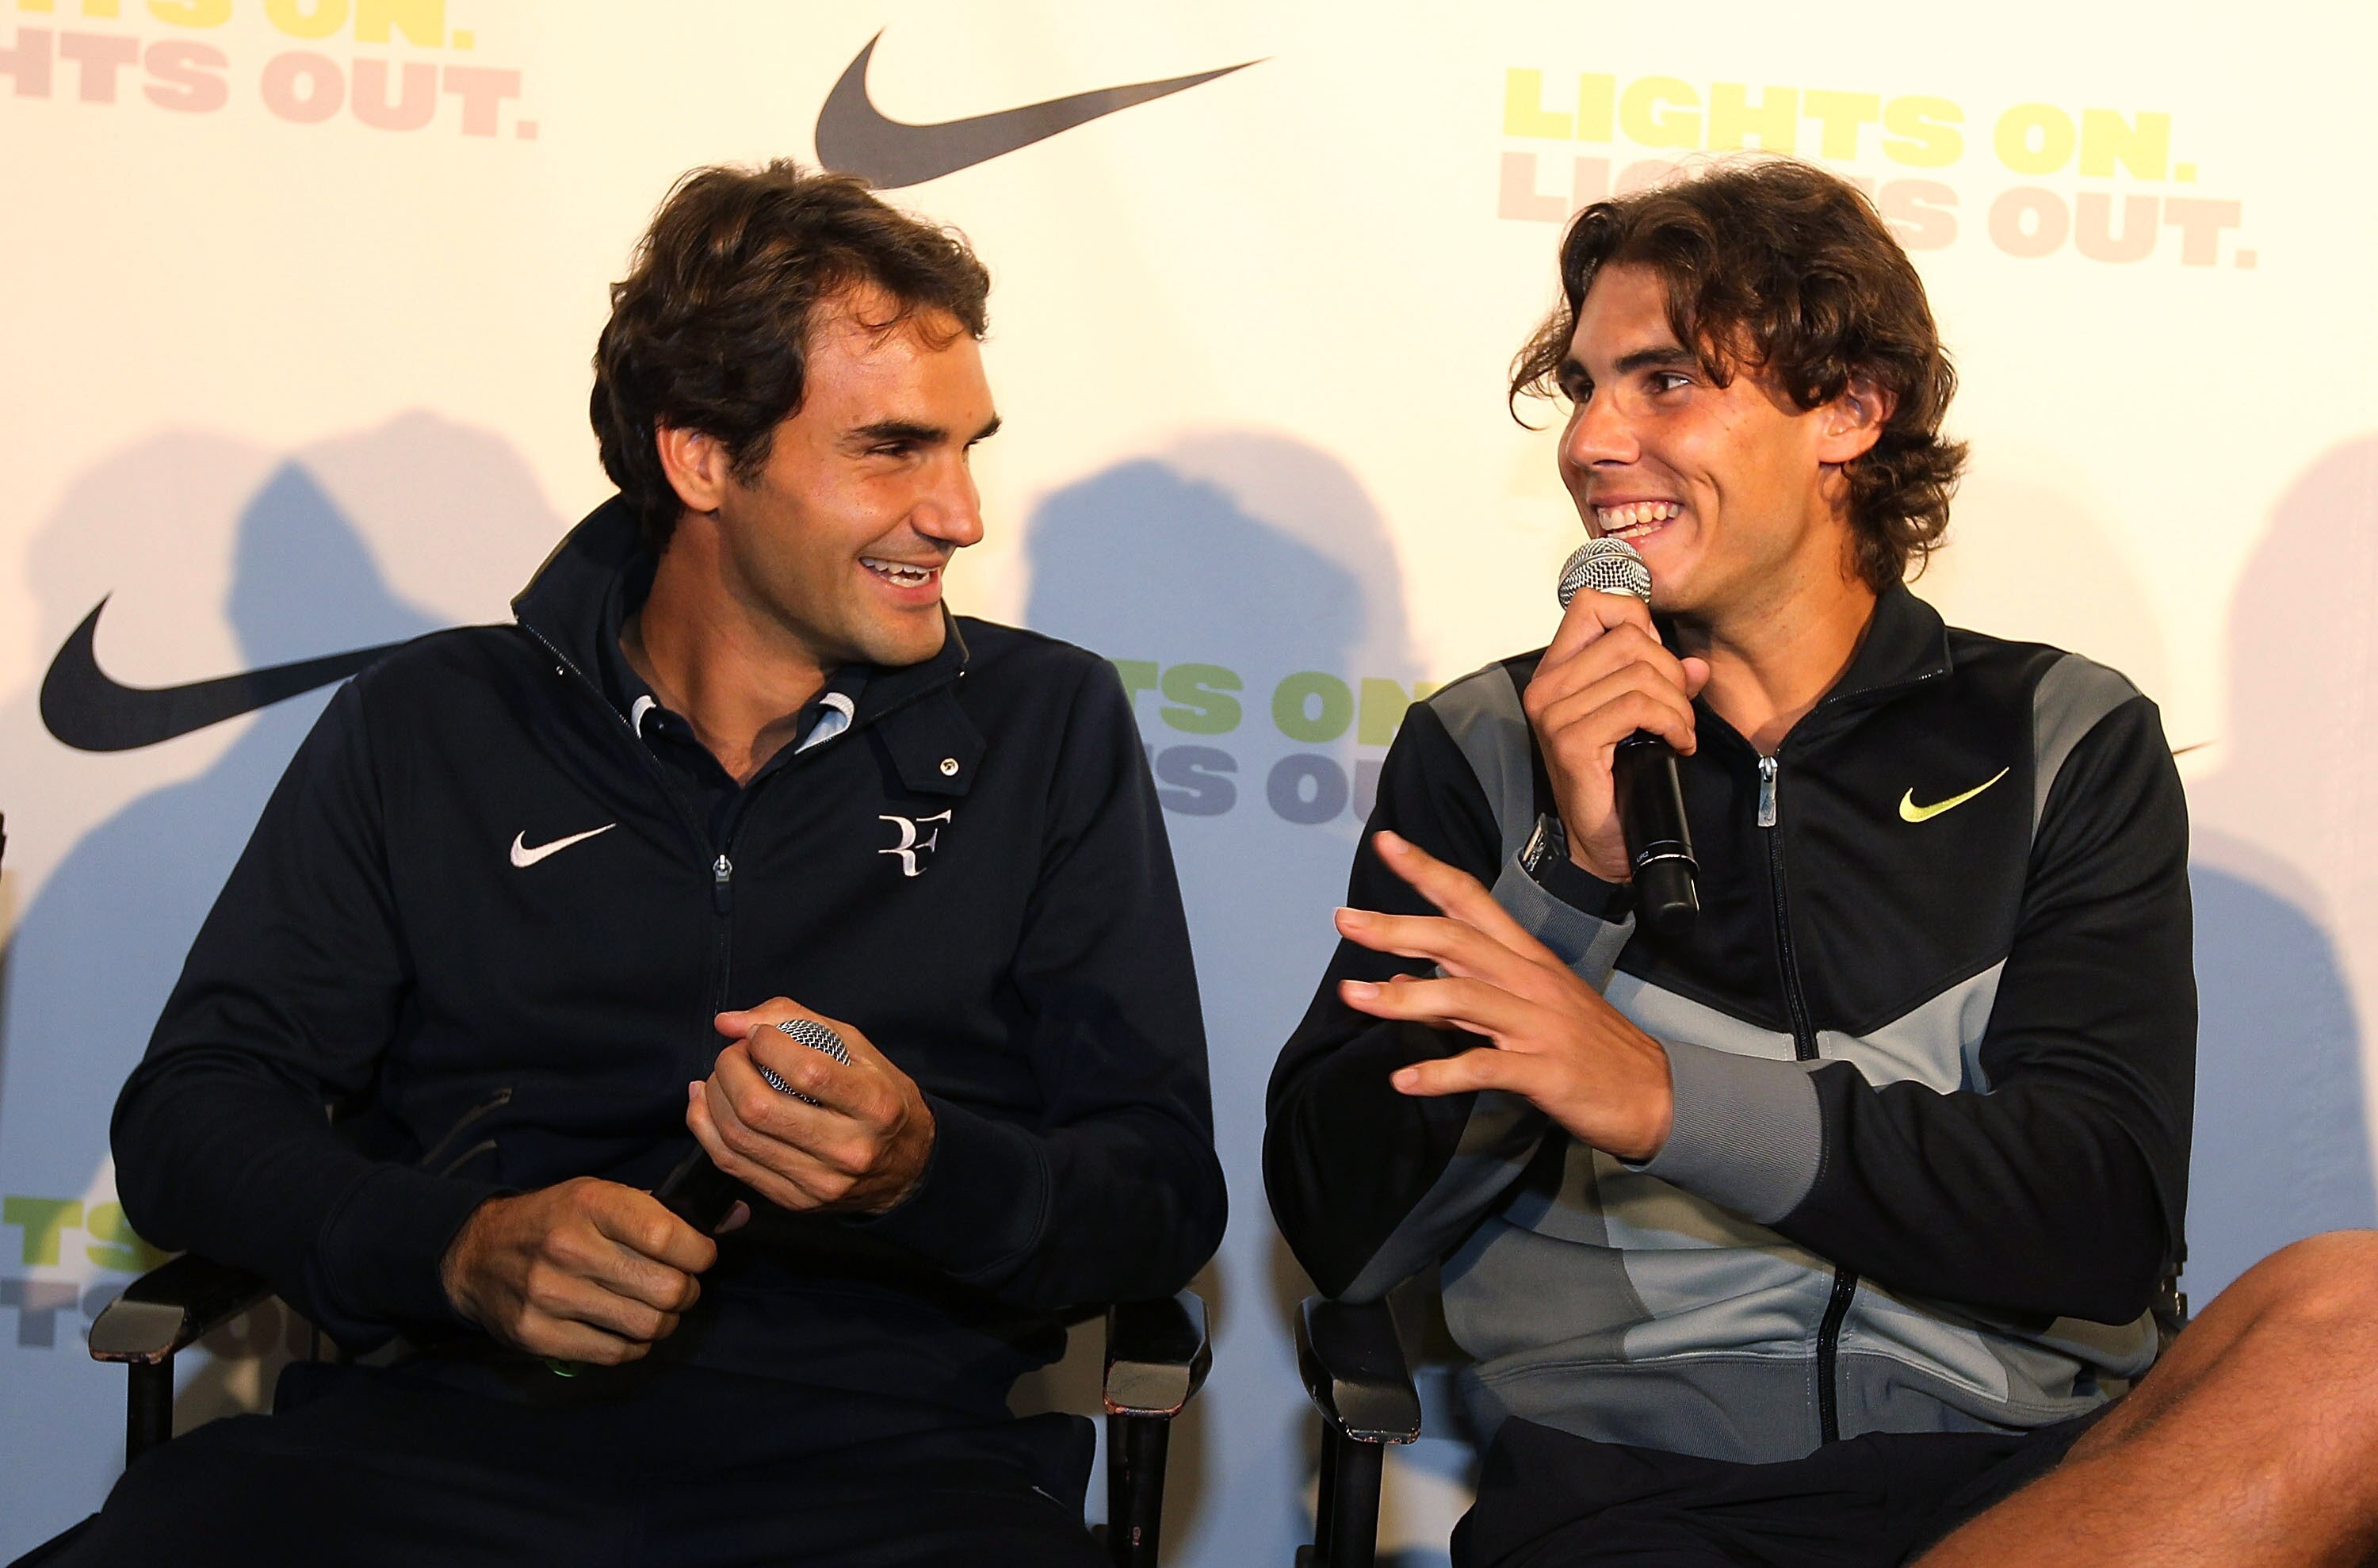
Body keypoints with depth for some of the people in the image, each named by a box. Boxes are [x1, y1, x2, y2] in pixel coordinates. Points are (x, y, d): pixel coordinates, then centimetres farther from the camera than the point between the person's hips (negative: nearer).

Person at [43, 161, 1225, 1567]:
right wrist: (460, 1244, -11)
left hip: (878, 1449, 0)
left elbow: (1167, 1200, 7)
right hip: (456, 1427, 1)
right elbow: (190, 1112, 9)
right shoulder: (428, 728, 12)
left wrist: (919, 1171, -14)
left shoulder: (1052, 727, 12)